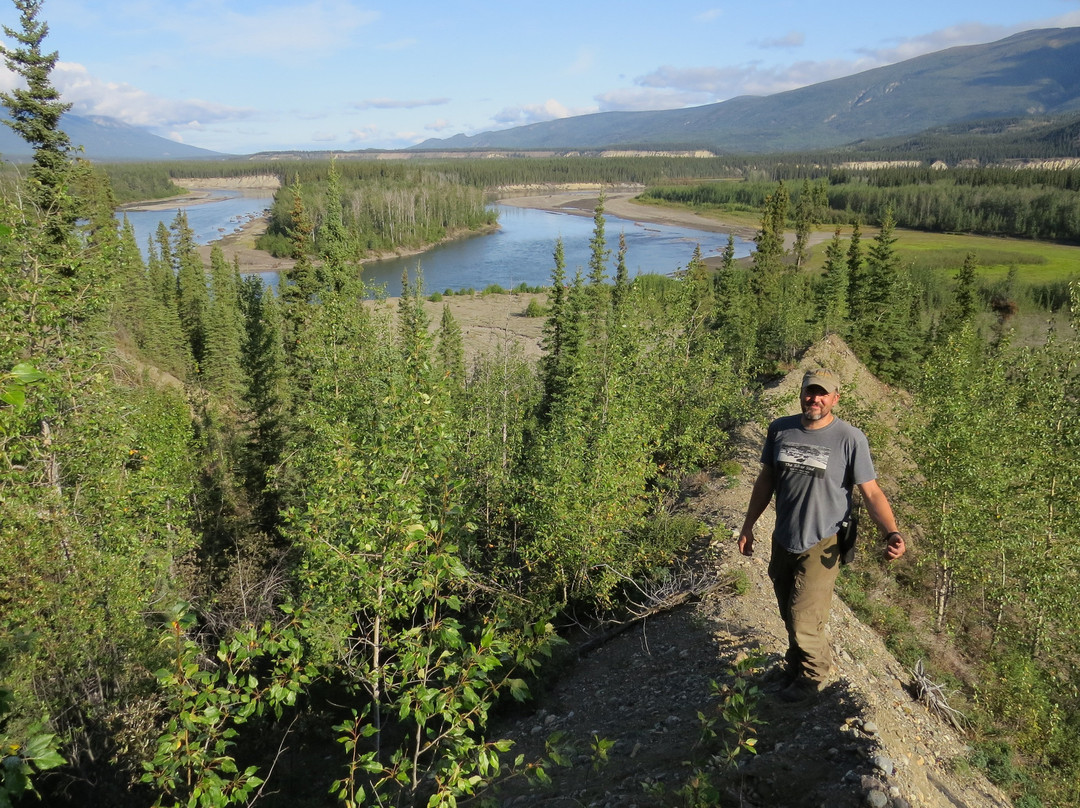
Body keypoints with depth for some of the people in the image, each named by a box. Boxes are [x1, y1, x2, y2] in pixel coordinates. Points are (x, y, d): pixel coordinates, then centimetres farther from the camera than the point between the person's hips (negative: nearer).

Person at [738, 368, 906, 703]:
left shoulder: (850, 439, -14)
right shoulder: (780, 430, -1)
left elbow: (871, 492, -12)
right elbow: (766, 479, 9)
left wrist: (891, 532, -28)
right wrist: (748, 524, 12)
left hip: (820, 546, -4)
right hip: (783, 541, 4)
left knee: (804, 621, -1)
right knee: (789, 615, 17)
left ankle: (815, 673, 27)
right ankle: (795, 663, 43)